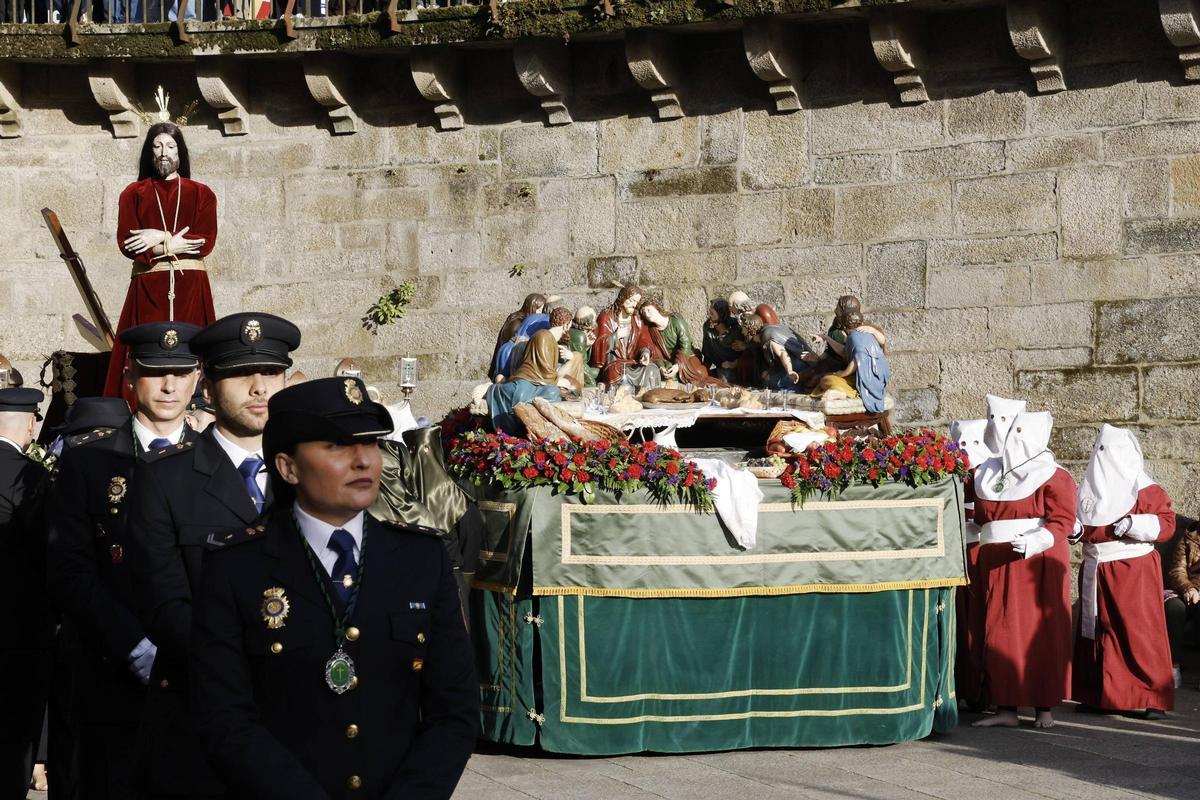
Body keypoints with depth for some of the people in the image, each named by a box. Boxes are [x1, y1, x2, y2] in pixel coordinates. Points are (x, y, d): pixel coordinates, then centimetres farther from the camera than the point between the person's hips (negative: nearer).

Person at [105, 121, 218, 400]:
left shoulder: (201, 194, 13)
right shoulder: (133, 194, 13)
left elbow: (206, 241, -1)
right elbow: (126, 242, 0)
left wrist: (161, 238, -7)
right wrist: (173, 246, -6)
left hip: (191, 289, 0)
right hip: (147, 289, 0)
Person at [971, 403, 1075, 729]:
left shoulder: (1053, 476, -1)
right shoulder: (988, 473, 17)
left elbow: (1062, 519, -11)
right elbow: (980, 515, 27)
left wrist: (1036, 540, -25)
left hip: (1038, 563, -5)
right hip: (997, 564, 5)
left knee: (1041, 632, -3)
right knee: (1000, 633, 1)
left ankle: (1045, 707, 2)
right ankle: (1006, 707, 2)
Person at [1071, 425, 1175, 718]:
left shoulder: (1145, 490, -4)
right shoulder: (1089, 489, 14)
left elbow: (1167, 524, -11)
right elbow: (1084, 528, 22)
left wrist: (1132, 524, -22)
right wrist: (1077, 528, 0)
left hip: (1134, 573, -6)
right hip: (1095, 572, 6)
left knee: (1140, 633, -8)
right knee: (1098, 630, 7)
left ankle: (1152, 699, -5)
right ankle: (1100, 695, 13)